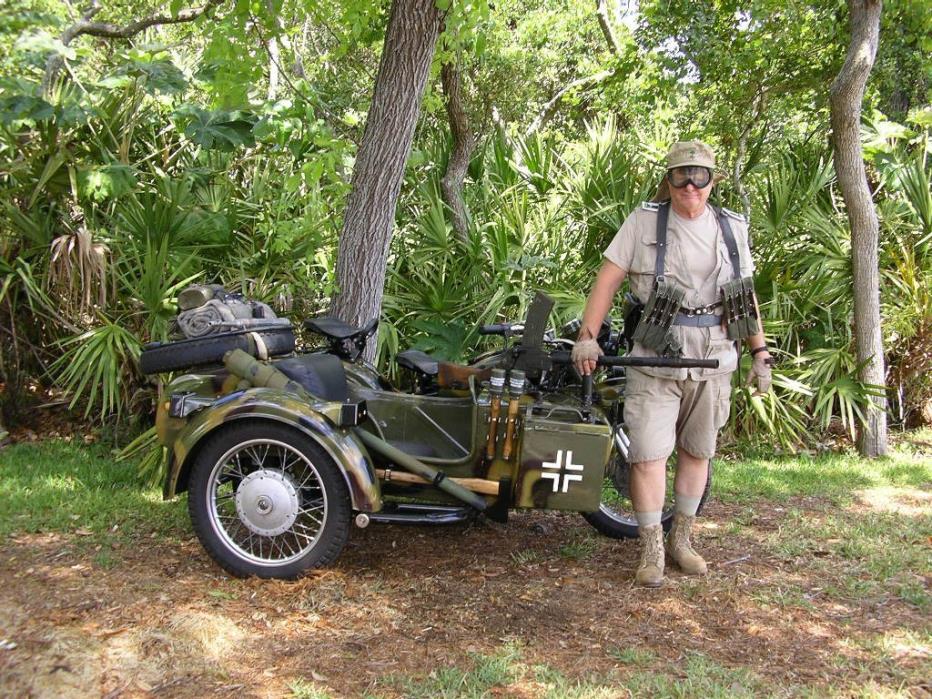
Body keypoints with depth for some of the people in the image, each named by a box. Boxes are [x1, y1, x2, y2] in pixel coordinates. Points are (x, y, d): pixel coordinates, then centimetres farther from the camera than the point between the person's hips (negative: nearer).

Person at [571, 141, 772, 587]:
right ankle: (651, 551, 7)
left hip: (712, 361, 4)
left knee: (697, 452, 13)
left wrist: (760, 352, 13)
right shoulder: (645, 221, -3)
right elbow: (608, 279, -6)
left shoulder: (732, 228, 8)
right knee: (648, 454, -7)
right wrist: (587, 336, -14)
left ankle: (681, 540, 28)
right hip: (656, 358, -4)